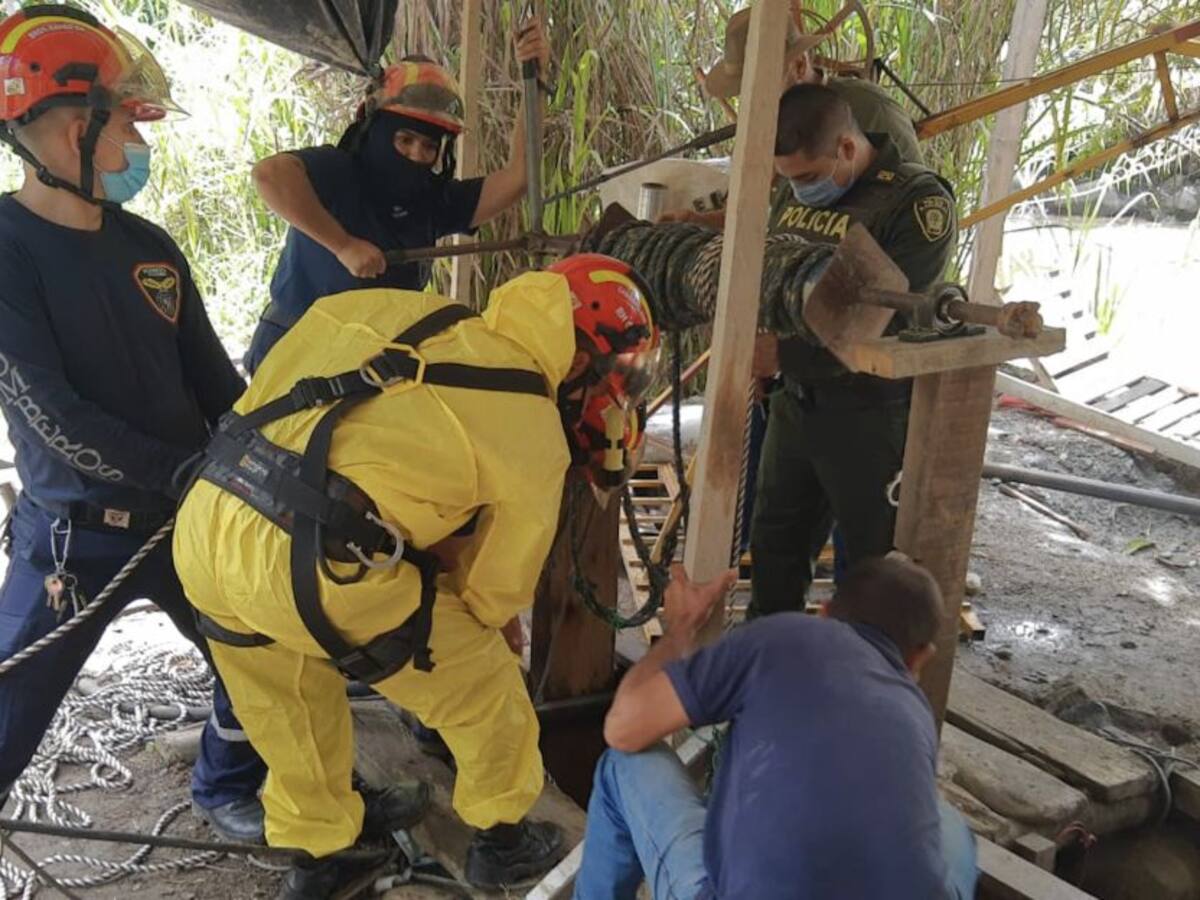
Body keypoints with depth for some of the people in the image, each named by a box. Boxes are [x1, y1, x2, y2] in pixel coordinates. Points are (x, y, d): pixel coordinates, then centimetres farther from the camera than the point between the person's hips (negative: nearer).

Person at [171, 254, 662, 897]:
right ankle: (501, 840, 41)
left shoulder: (410, 315, 17)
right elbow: (495, 590, 14)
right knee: (485, 685, 19)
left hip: (204, 521, 7)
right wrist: (487, 639, 37)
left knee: (286, 701, 33)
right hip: (313, 564, -6)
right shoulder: (533, 434, 3)